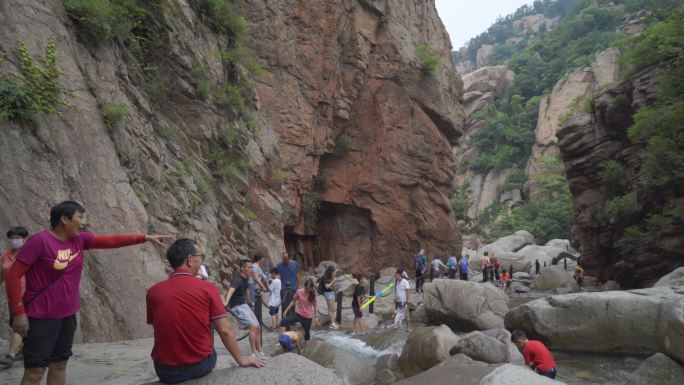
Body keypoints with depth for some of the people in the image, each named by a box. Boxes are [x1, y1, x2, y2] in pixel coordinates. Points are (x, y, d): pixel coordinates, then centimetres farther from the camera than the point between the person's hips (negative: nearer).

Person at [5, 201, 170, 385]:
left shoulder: (79, 239, 3)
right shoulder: (40, 240, -16)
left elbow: (111, 241, 2)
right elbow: (14, 275, -14)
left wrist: (146, 237, -3)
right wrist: (18, 312, -16)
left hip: (68, 314, 7)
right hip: (42, 316, -7)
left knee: (60, 364, 15)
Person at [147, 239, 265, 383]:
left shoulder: (153, 292, -6)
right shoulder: (207, 288, -11)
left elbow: (154, 325, 10)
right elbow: (225, 330, -11)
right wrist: (241, 359, 1)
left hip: (166, 371, 2)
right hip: (201, 366, -1)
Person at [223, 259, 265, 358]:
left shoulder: (245, 278, 5)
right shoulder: (237, 279, -22)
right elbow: (231, 289, -43)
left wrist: (249, 302, 33)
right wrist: (226, 301, -62)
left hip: (244, 305, 9)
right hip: (236, 306, -9)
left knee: (258, 328, 6)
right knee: (253, 326, -21)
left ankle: (259, 352, 15)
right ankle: (253, 353, -15)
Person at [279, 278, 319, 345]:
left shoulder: (313, 294, -6)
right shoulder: (299, 292, -9)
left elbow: (315, 305, 1)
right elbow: (293, 301, 3)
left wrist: (316, 317, -2)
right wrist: (286, 310, 5)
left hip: (308, 317, 0)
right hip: (298, 314, 0)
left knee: (307, 332, 11)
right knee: (284, 321, -20)